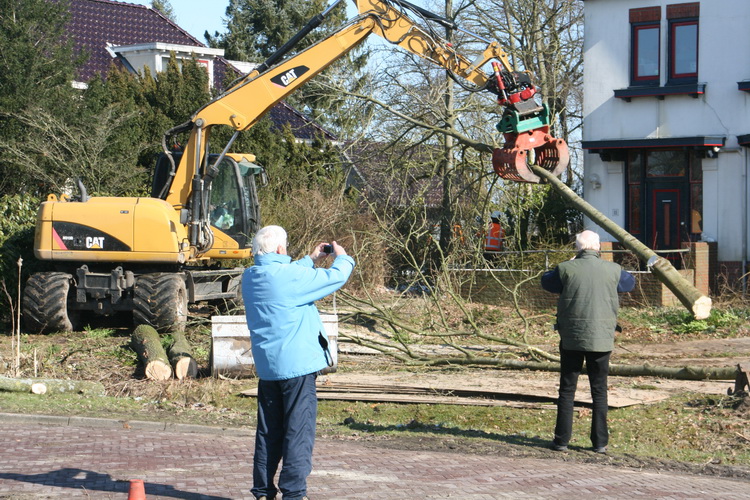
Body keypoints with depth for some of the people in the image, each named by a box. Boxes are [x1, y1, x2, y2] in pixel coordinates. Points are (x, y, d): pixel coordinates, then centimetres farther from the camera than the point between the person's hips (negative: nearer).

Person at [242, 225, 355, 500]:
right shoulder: (287, 276, -17)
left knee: (269, 430, 14)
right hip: (297, 364, -8)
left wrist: (311, 259, 28)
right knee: (298, 429, -2)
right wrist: (341, 257, 8)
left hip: (266, 366, 8)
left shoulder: (250, 277, 7)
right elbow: (335, 278, -11)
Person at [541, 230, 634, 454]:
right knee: (599, 391, 9)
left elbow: (546, 281, 13)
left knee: (567, 390, 7)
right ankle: (600, 442, 9)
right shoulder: (612, 271, -1)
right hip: (601, 339, 1)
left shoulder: (567, 269, -6)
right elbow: (629, 282, 21)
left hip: (572, 338, -1)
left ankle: (562, 440, 8)